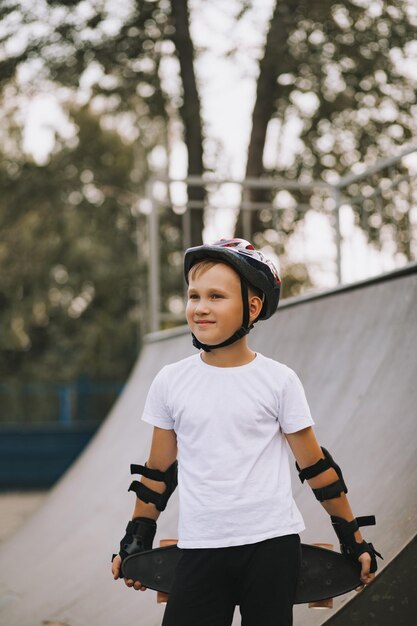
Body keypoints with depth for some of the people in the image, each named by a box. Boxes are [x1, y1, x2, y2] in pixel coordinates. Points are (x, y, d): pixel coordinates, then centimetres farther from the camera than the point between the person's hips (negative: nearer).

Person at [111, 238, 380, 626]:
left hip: (271, 544, -1)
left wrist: (354, 540, 7)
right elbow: (158, 472, 14)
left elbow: (315, 466, 5)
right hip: (201, 549, 2)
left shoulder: (279, 381, -1)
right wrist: (137, 542, 15)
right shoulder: (170, 382, 4)